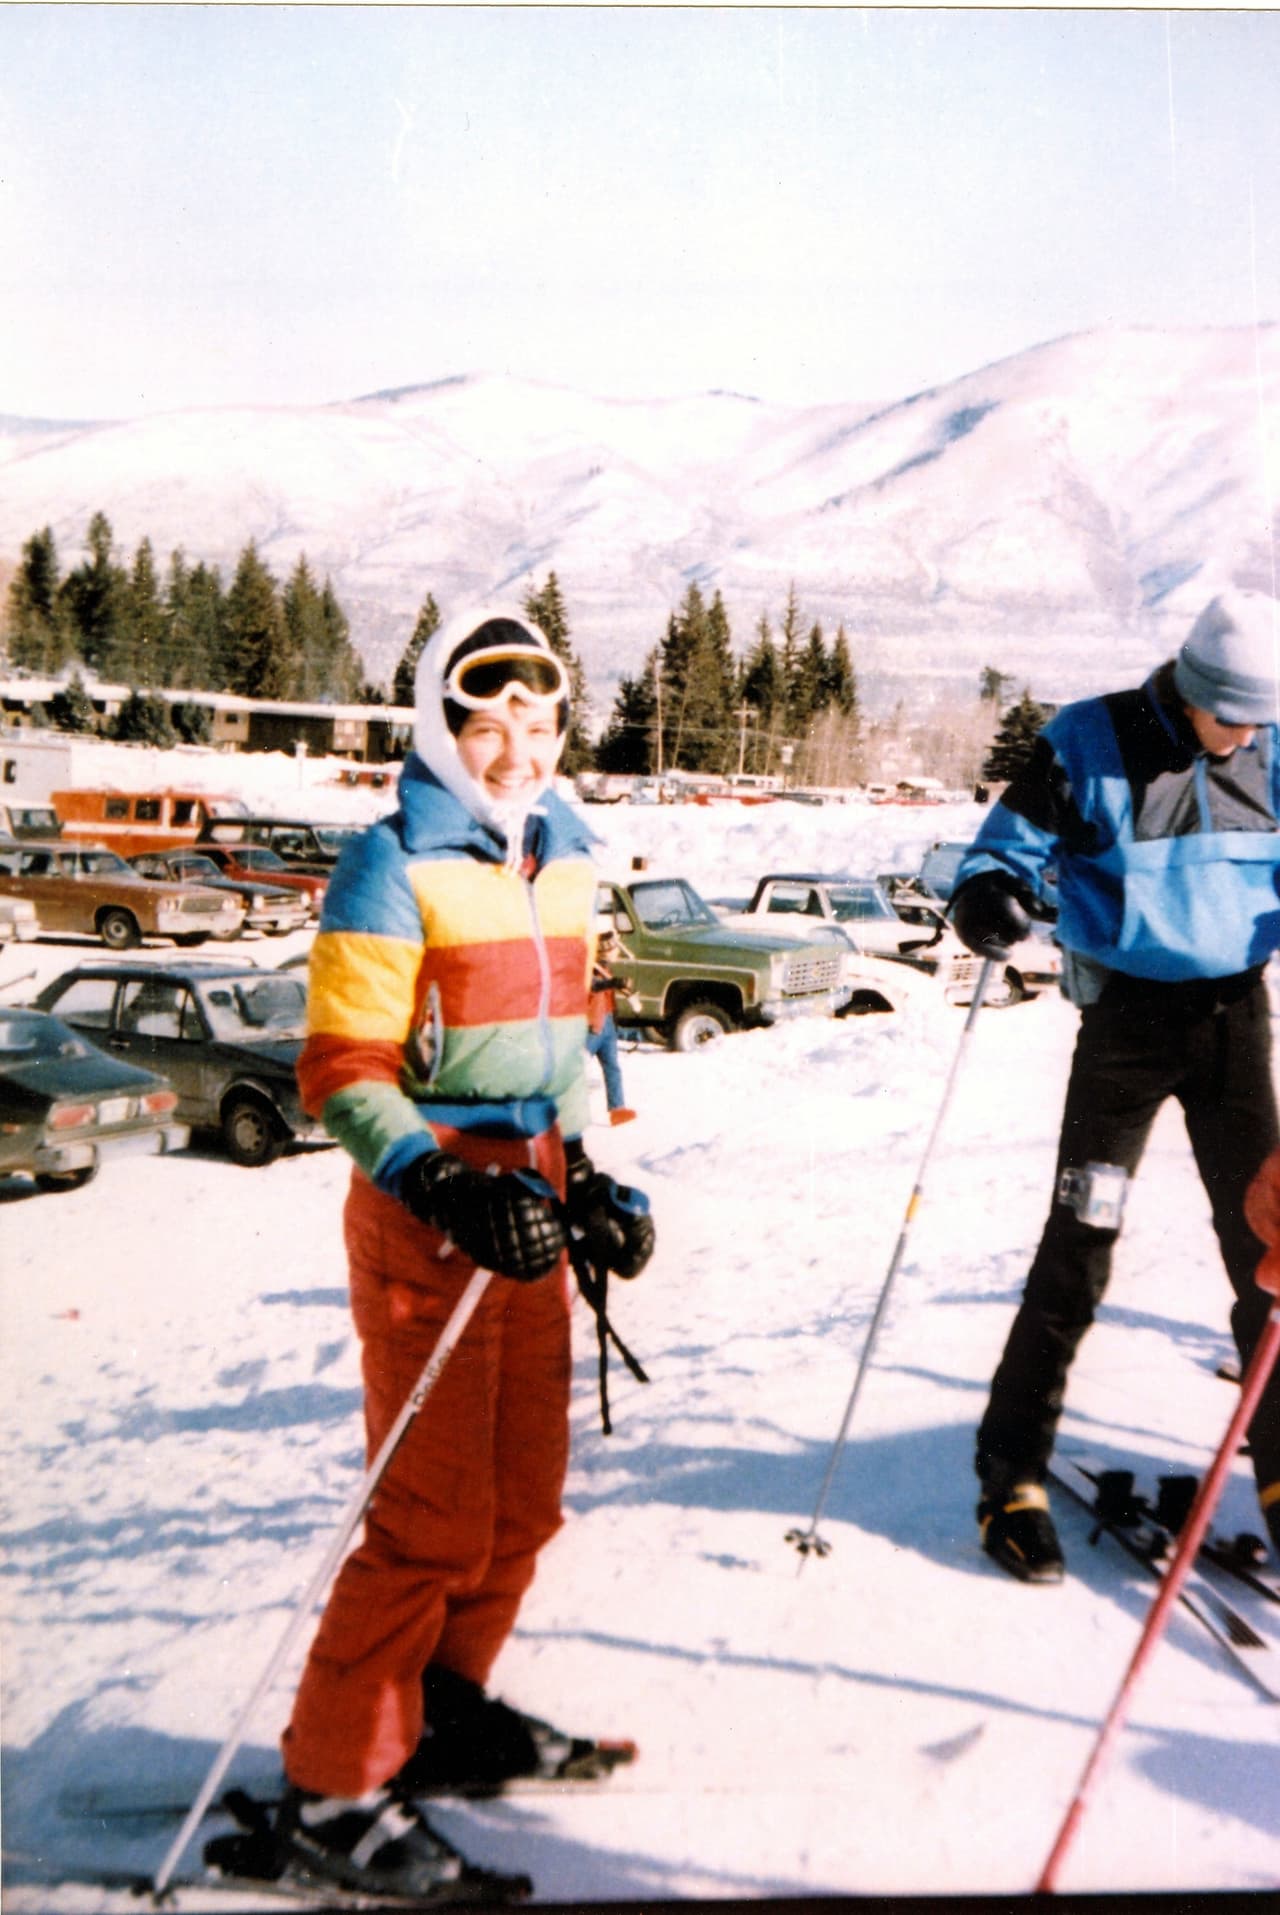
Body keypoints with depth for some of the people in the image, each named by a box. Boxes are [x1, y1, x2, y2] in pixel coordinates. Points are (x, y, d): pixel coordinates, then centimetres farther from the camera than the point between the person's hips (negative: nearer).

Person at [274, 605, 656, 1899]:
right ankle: (330, 1791, 16)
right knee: (437, 1521, -3)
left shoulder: (561, 858, 11)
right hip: (425, 1216, -8)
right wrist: (444, 1189, -26)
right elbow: (341, 1073, -15)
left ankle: (446, 1711, 37)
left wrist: (582, 1174, 14)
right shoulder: (396, 867, -12)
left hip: (525, 1201, 8)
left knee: (525, 1500, 16)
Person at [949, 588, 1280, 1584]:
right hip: (1128, 1018, -4)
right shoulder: (1092, 743, -10)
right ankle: (1013, 1475, 9)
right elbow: (1012, 846, -7)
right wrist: (991, 896, -29)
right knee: (1079, 1250, -4)